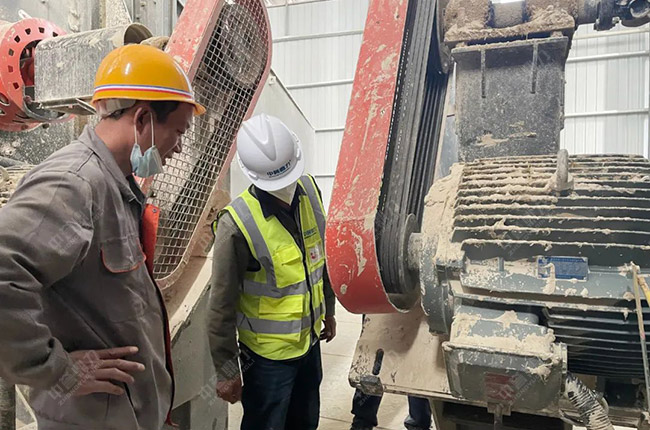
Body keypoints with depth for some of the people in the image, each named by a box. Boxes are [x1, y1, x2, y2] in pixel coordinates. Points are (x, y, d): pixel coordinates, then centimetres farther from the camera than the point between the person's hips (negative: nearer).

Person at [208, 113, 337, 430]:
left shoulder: (309, 191, -7)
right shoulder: (237, 225, -26)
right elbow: (222, 307, -18)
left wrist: (328, 310, 15)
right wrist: (227, 371, -10)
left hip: (309, 339, 6)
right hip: (268, 353, -6)